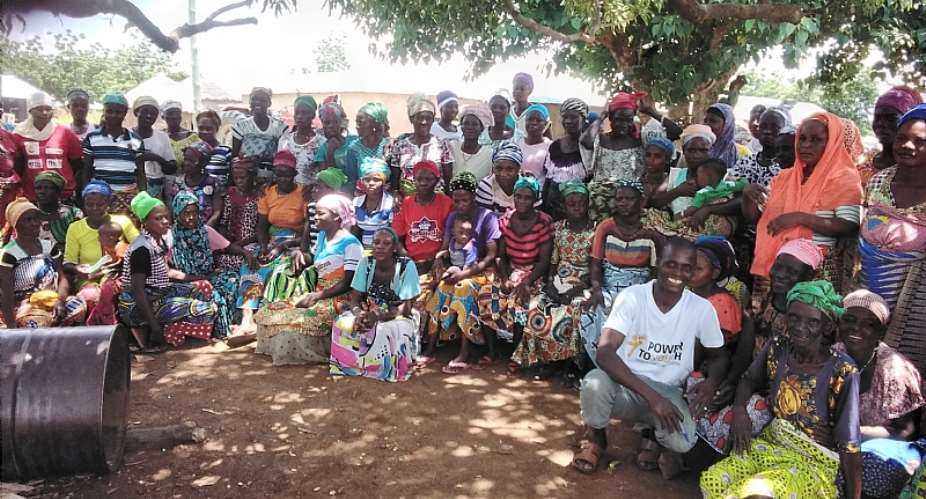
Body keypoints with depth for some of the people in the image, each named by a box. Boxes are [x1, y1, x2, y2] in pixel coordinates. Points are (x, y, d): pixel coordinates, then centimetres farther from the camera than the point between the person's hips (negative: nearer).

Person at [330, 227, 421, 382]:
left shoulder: (407, 266, -17)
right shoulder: (365, 262, -6)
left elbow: (406, 307, -17)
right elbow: (354, 298, -5)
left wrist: (379, 316, -35)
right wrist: (359, 314, -31)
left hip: (397, 317, -3)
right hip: (368, 312, 4)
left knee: (391, 331, -37)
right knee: (342, 324, -25)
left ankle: (386, 370, -11)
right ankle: (351, 366, -3)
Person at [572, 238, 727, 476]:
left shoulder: (702, 309, -5)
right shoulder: (632, 297, -14)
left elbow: (717, 356, 11)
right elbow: (604, 353, -24)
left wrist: (712, 381, -15)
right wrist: (651, 396, -32)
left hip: (667, 392, 1)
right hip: (623, 384, -1)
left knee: (681, 442, -30)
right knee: (595, 382, -35)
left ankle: (653, 435, 11)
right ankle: (596, 438, 1)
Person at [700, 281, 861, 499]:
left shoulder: (842, 372, -17)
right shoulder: (777, 349, -3)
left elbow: (849, 445, -13)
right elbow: (749, 379, 15)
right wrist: (739, 409, -4)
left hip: (814, 462, -4)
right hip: (771, 444, 5)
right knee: (713, 480, -18)